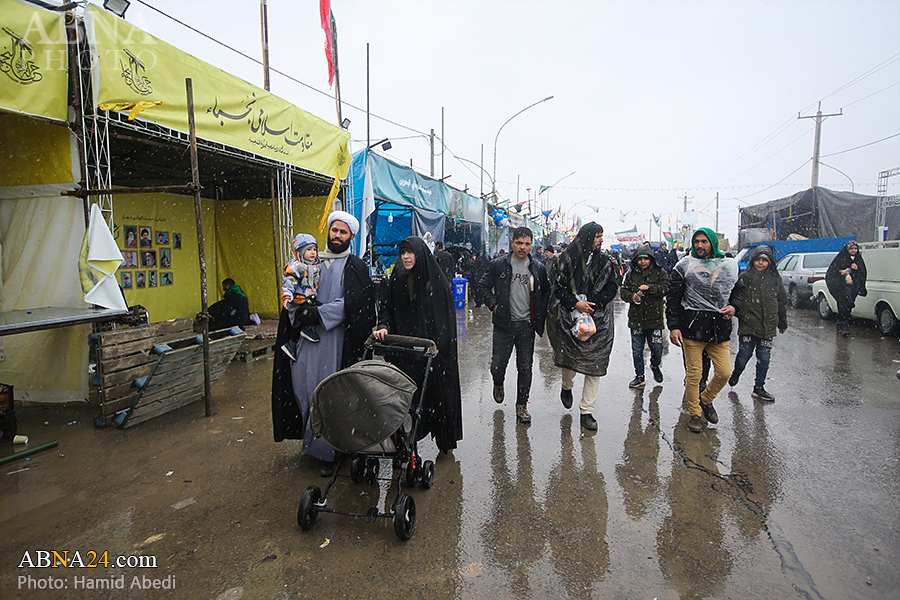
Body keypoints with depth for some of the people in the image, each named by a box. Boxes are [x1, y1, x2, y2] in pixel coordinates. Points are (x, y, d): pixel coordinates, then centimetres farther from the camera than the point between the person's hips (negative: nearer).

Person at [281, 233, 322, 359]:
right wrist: (287, 296, -24)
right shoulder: (295, 267, -8)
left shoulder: (316, 267, 15)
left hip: (312, 300, 7)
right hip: (299, 301, -7)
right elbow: (288, 282, -14)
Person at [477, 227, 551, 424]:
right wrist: (493, 305, -5)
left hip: (527, 325, 1)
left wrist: (540, 314, 6)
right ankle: (498, 385, 38)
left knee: (525, 368, 6)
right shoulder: (498, 265, -1)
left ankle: (521, 405, 20)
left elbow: (547, 291, 16)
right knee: (498, 364, 3)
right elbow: (483, 286, 6)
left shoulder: (538, 268, 5)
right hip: (504, 323, -1)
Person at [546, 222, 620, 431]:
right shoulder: (567, 259, -1)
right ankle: (567, 387, 41)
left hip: (598, 320, 2)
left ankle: (586, 412, 10)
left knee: (594, 366, -1)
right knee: (569, 358, 5)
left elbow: (612, 287, 4)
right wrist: (575, 304, -16)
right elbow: (559, 287, -2)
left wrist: (593, 303, -10)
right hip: (570, 319, -1)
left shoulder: (606, 261, 6)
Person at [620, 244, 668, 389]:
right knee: (637, 349, 7)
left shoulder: (660, 272, 2)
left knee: (657, 348, 2)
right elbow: (623, 291, 6)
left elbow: (665, 288, -9)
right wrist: (632, 296, -15)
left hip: (654, 317, -2)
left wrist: (649, 288, -23)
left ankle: (655, 366, 35)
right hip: (636, 318, 2)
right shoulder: (631, 274, 8)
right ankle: (639, 377, 20)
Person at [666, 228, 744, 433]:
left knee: (724, 372, 1)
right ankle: (694, 413, 19)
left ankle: (706, 399, 30)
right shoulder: (685, 265, 2)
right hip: (693, 324, -3)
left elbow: (739, 290, 22)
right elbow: (672, 297, 0)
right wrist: (673, 326, -8)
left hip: (720, 325, 3)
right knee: (693, 373, 1)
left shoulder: (729, 265, 11)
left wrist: (734, 307, -1)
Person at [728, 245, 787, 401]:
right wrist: (742, 314, -12)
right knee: (744, 354, -1)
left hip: (768, 327, 3)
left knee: (764, 358, 5)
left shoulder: (775, 279, 8)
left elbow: (782, 303, 17)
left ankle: (759, 388, 17)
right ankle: (736, 373, 30)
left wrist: (782, 323, 21)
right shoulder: (744, 278, -2)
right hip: (748, 325, -3)